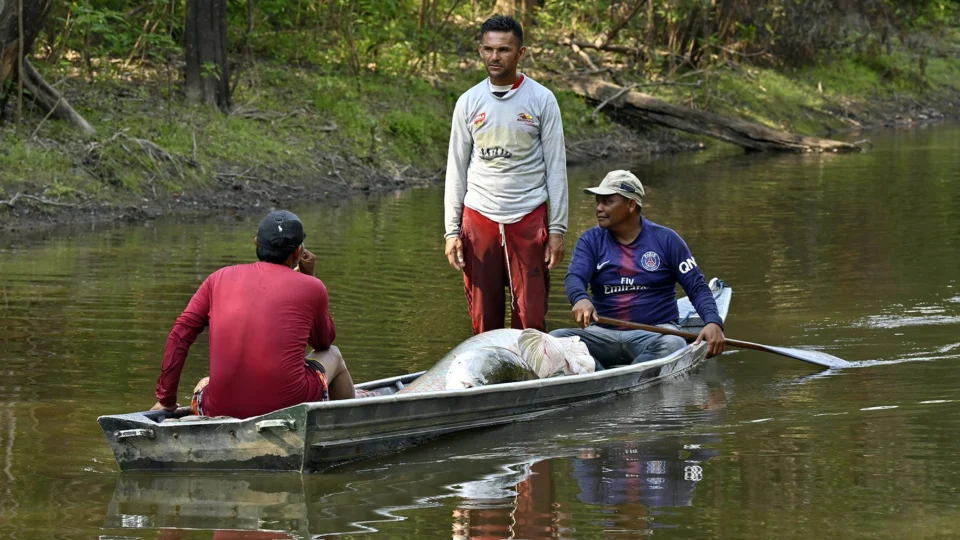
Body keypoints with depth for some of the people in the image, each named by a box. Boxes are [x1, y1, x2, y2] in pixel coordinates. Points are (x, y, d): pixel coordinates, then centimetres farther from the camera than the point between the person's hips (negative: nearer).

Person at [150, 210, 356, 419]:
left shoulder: (220, 278, 9)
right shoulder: (310, 287, 3)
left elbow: (180, 335, 6)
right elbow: (324, 342, 22)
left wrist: (166, 400, 12)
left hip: (221, 409, 2)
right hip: (289, 406, -2)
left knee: (203, 386, 41)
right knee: (333, 354, 31)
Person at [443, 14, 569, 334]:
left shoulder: (541, 100, 2)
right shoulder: (469, 102, 7)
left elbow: (556, 168, 2)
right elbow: (456, 170, 10)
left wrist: (558, 228, -3)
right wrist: (451, 230, 4)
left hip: (529, 219, -2)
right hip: (479, 218, 2)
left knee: (531, 319, -5)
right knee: (483, 318, 1)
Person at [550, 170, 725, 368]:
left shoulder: (666, 240, 3)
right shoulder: (591, 241, 8)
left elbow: (697, 287, 2)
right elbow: (574, 277, -9)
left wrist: (713, 322, -18)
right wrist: (580, 299, -35)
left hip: (655, 331, -2)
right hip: (605, 333, 2)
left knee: (671, 344, -37)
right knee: (555, 339, -25)